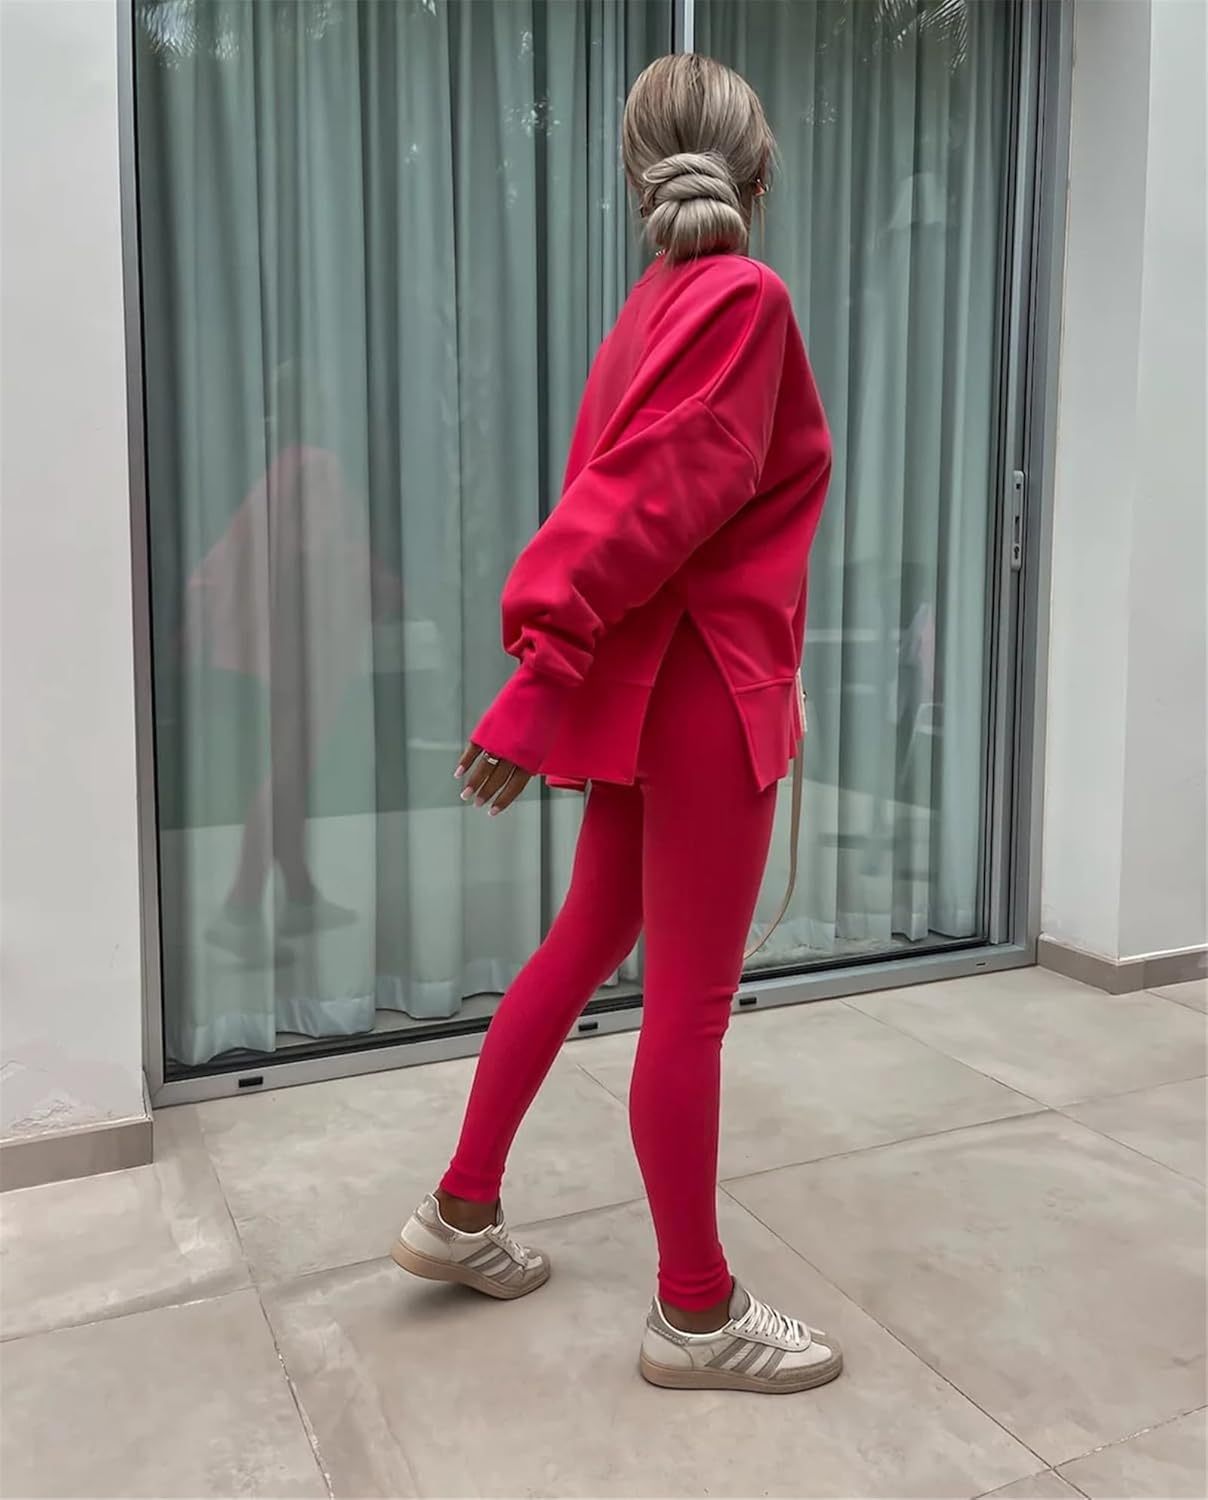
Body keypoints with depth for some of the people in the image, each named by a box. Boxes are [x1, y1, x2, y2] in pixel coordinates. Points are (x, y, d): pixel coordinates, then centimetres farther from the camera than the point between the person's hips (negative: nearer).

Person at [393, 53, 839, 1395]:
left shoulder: (657, 303, 13)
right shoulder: (743, 297, -12)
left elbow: (617, 500, 9)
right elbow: (645, 506, -20)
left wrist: (549, 668, 7)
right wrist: (542, 682, -20)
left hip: (645, 683, 9)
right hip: (704, 691, -9)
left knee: (585, 946, 18)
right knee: (691, 1004, 0)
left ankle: (461, 1213, 31)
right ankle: (695, 1313, 18)